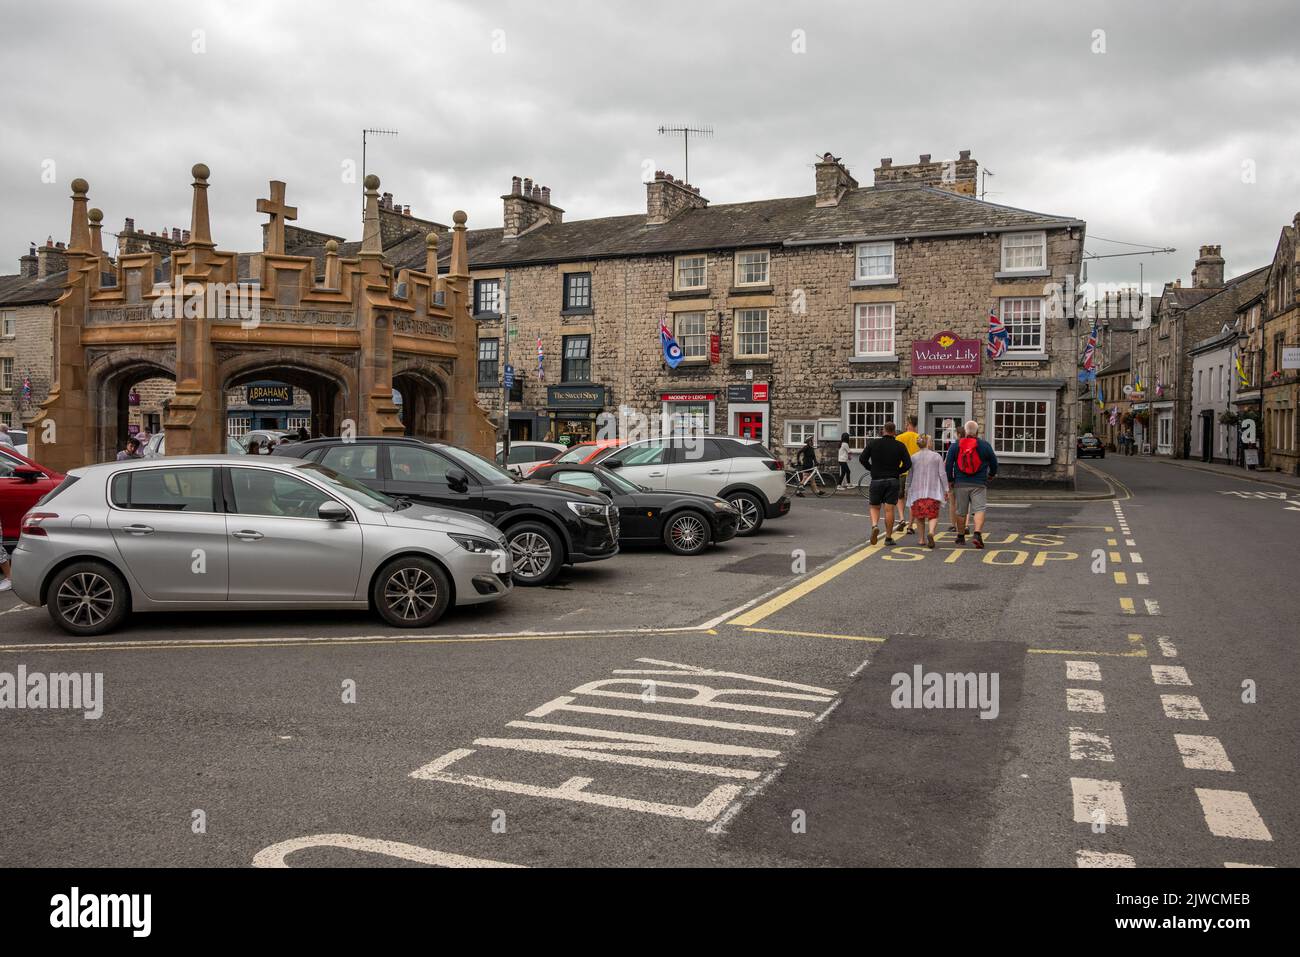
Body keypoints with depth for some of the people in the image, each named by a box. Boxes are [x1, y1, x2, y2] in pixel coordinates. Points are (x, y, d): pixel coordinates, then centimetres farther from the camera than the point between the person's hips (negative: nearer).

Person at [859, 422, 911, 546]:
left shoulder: (873, 443, 0)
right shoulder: (900, 446, -1)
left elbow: (862, 458, -4)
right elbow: (908, 464, -5)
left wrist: (871, 469, 9)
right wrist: (897, 472, 9)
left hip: (876, 480, 0)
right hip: (893, 481, 0)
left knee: (875, 507, 12)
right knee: (889, 509, 2)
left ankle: (874, 526, -16)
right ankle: (888, 537, 5)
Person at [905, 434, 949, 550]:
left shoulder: (913, 458, 4)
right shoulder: (937, 456, 1)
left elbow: (909, 476, 8)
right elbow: (942, 474, -2)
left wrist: (908, 489, 18)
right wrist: (946, 489, 4)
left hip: (917, 491, 2)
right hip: (933, 491, -2)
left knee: (920, 516, 12)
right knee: (933, 515, -3)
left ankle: (922, 539, 14)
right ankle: (931, 532, -28)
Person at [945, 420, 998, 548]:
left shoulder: (955, 445, 3)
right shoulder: (985, 445, 1)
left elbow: (948, 464, 2)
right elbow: (994, 463, 11)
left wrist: (950, 480, 11)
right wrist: (991, 474, 30)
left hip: (960, 484, 2)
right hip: (979, 484, -2)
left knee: (961, 511, 11)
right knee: (979, 509, -4)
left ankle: (961, 537, 20)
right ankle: (978, 534, -22)